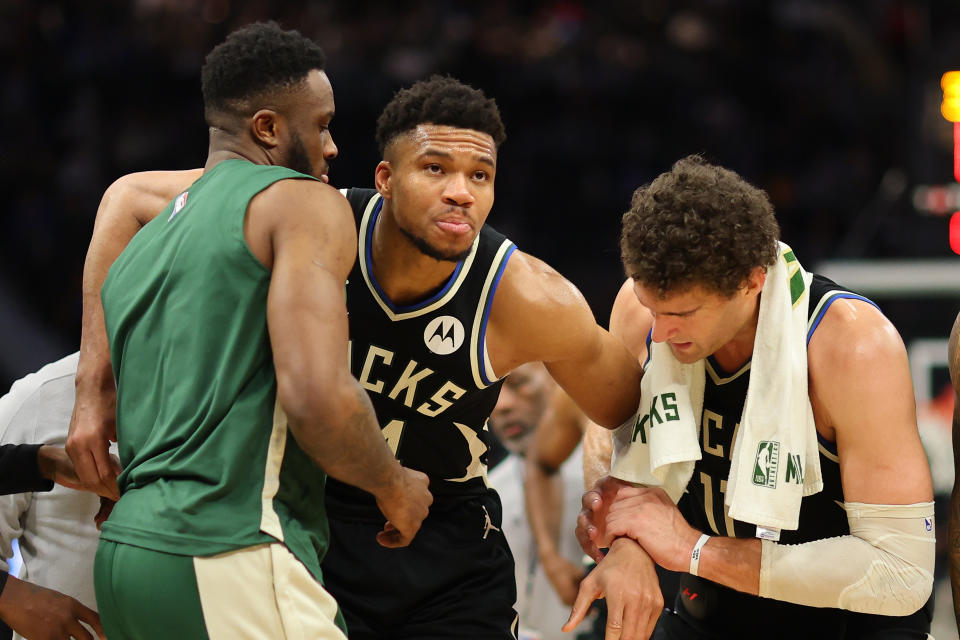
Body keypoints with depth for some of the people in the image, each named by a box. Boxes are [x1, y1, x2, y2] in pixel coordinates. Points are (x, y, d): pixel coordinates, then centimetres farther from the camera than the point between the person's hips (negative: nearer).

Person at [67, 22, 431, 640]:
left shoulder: (137, 250, 23)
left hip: (126, 552, 9)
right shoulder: (304, 202, -3)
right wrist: (395, 488, -1)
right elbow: (317, 398, -15)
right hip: (230, 556, -9)